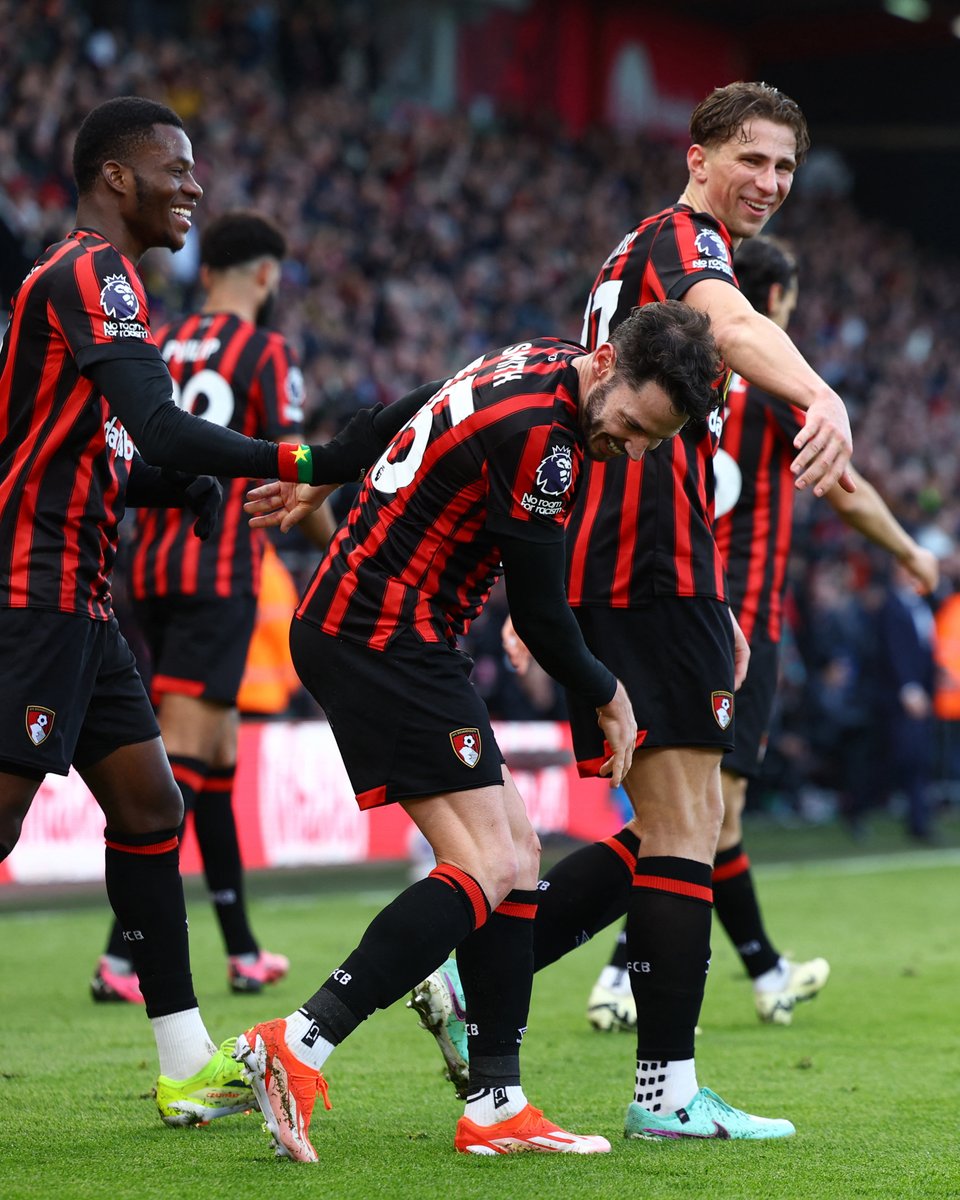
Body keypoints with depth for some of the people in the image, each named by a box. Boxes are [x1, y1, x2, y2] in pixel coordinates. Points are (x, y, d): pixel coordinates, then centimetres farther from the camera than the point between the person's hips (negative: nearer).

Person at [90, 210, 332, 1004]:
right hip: (220, 571, -7)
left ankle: (243, 952, 21)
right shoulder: (267, 354, -4)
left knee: (218, 752, 15)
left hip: (151, 570, 7)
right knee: (182, 754, -10)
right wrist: (329, 541, 8)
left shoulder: (154, 349, 13)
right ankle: (121, 956, -19)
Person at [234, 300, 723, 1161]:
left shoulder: (540, 365, 7)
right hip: (384, 637, -10)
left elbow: (408, 418, 24)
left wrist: (322, 482, 36)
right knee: (487, 870, -16)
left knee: (515, 856, 8)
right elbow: (539, 612, -14)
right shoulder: (536, 432, -22)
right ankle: (298, 1048, -19)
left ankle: (497, 1108, 8)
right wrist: (609, 697, 3)